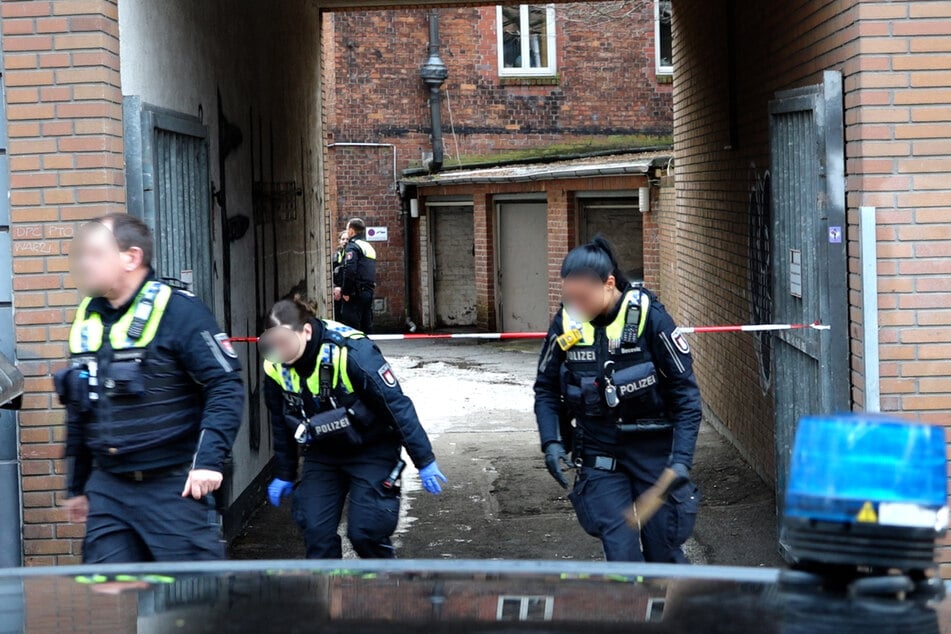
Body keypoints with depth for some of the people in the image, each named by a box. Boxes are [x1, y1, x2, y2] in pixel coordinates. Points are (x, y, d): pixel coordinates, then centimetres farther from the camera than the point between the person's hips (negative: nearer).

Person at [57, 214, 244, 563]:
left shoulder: (178, 311, -11)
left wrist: (209, 459, -25)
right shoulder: (87, 318, 10)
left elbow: (227, 387, -15)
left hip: (173, 487, -6)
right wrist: (76, 486, 22)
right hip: (107, 489, 7)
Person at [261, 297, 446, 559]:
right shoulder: (275, 366, -12)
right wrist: (284, 475, 14)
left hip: (372, 450, -5)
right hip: (323, 454, 5)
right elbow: (282, 423, 7)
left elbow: (396, 404, -23)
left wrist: (424, 461, -19)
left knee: (364, 531, -12)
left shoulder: (351, 351, -31)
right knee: (316, 530, -4)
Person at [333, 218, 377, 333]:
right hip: (369, 292, 9)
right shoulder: (369, 247, 19)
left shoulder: (352, 247, -9)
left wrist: (346, 292, -15)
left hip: (355, 293, -9)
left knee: (351, 326, -9)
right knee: (366, 326, 11)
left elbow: (349, 271, -21)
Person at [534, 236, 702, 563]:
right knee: (620, 554, -6)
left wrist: (682, 459, -19)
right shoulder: (566, 322, -5)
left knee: (662, 551, 6)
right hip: (599, 456, 2)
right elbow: (546, 388, 8)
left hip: (653, 450, -2)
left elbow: (685, 391, -11)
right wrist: (551, 442, -7)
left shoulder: (649, 316, -14)